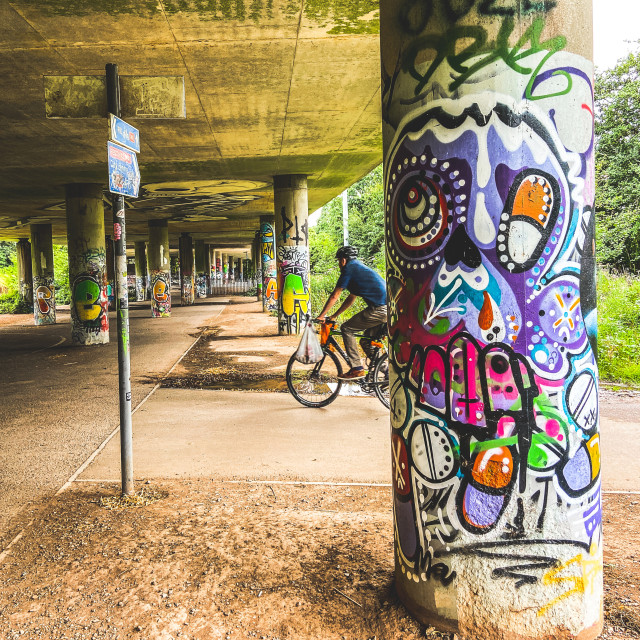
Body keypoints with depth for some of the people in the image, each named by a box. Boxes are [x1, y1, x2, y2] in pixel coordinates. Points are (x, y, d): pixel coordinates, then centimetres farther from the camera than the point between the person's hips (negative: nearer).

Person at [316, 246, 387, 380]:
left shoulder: (349, 268, 0)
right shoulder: (360, 268, 28)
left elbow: (334, 296, -1)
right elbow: (351, 298, 33)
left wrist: (321, 316, 8)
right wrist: (333, 316, 34)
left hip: (379, 309, -9)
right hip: (387, 309, 9)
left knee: (346, 329, 1)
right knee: (366, 342, 19)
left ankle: (357, 369, -2)